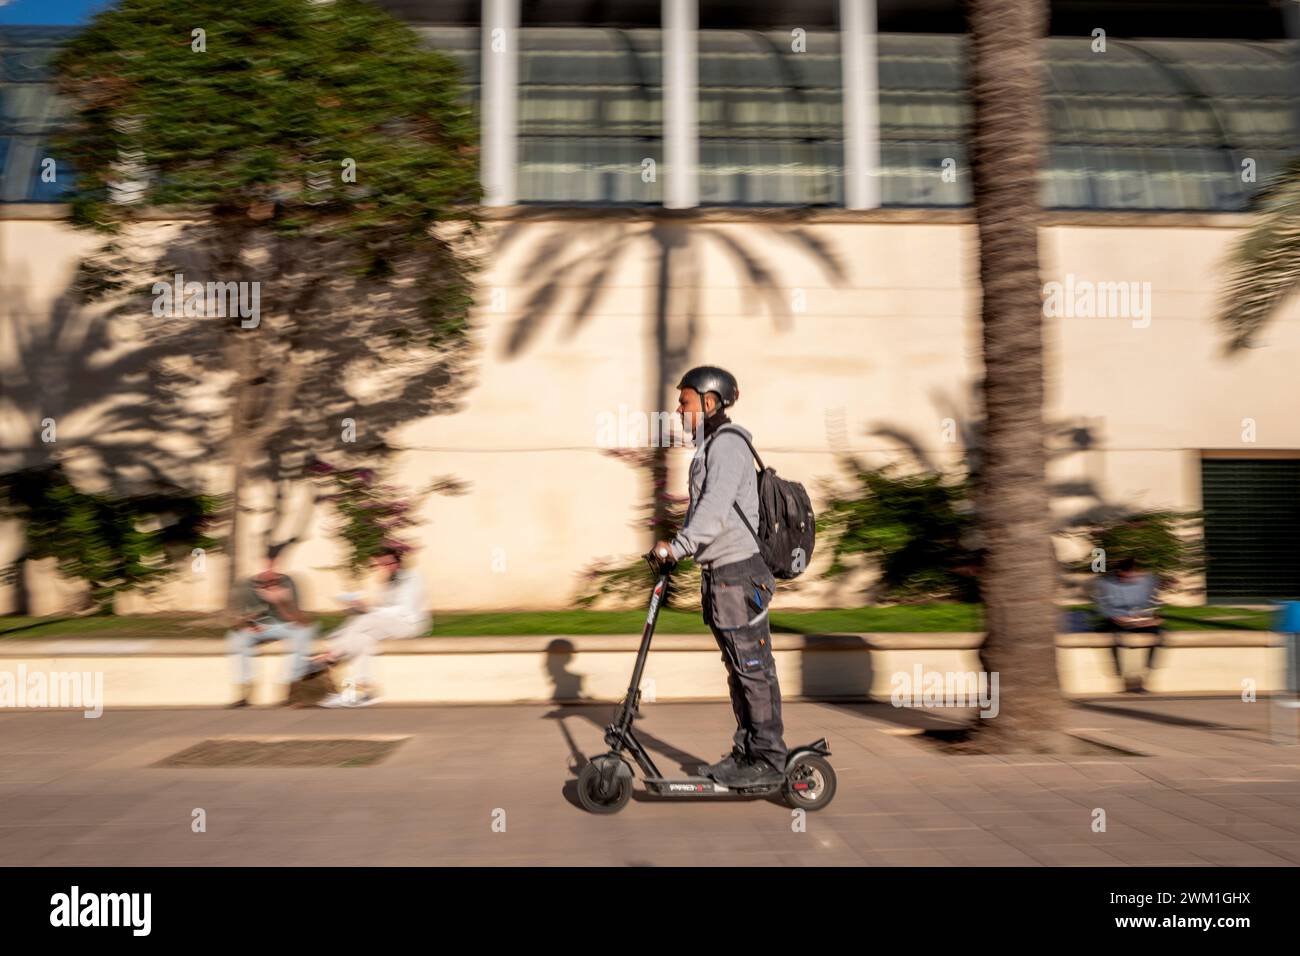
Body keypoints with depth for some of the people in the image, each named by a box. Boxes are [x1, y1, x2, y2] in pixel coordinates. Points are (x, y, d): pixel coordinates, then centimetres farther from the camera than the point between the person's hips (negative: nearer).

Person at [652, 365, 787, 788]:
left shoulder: (727, 443, -12)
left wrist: (681, 545, -31)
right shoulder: (709, 446, 19)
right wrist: (678, 546, 14)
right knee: (738, 669, 14)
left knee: (754, 668, -3)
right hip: (719, 572, 10)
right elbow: (700, 507, 23)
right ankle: (746, 752, 23)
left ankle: (770, 760, 5)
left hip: (738, 572, -10)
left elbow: (715, 506, -26)